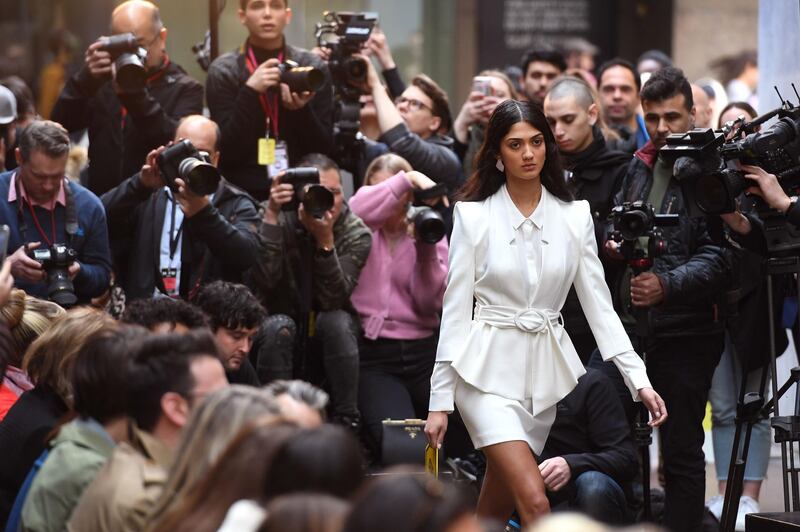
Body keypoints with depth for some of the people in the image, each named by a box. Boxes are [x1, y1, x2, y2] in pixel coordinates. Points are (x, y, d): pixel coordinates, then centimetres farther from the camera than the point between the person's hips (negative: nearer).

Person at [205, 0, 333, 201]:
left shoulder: (313, 67, 4)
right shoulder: (223, 71, 2)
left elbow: (325, 149, 3)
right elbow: (226, 151, -6)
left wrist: (301, 110, -14)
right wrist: (250, 92, -14)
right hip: (243, 194, -1)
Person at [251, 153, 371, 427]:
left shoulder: (356, 234, -13)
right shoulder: (281, 219, -14)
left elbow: (334, 299, -25)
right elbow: (264, 281, -29)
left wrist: (325, 239, -36)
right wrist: (271, 216, -34)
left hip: (328, 334, 1)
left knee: (336, 321, -31)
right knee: (278, 327, -33)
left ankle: (346, 422, -24)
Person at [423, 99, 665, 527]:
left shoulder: (574, 216, 5)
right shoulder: (473, 215, -3)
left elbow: (599, 305, 5)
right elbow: (455, 309, -3)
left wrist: (638, 379, -5)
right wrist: (440, 401, -6)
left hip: (547, 369, 4)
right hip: (490, 368, -4)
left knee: (495, 510, 7)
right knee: (534, 501, -19)